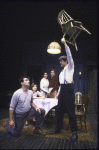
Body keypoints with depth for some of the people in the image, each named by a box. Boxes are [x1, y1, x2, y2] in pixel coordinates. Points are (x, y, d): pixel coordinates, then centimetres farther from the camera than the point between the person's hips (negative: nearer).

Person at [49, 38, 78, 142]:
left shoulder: (70, 67, 4)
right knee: (59, 110, 11)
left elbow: (69, 55, -10)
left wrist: (65, 43, -11)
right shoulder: (62, 71, 23)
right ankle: (58, 128, 26)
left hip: (68, 88, -8)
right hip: (62, 89, 8)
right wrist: (58, 92, 19)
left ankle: (74, 133, 6)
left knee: (70, 111, -6)